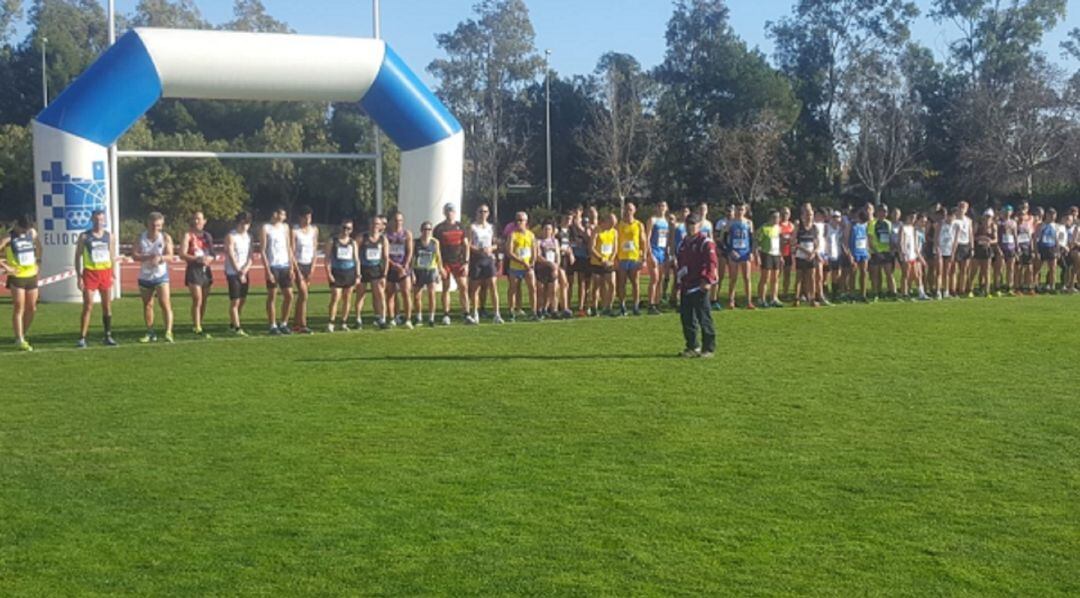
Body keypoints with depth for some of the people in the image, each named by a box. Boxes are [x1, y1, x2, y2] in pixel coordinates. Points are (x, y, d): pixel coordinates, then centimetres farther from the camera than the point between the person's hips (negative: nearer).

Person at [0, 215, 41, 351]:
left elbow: (38, 245, 24)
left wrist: (38, 260, 14)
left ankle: (24, 334, 24)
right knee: (19, 309, -6)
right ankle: (20, 340, -3)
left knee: (31, 308, 8)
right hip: (17, 277, -5)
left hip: (32, 276, 5)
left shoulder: (32, 233, 5)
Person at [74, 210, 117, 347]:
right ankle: (82, 338, -6)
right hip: (90, 273, -3)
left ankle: (108, 336, 16)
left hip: (105, 272, 3)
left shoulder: (109, 236, 9)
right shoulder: (84, 237, 0)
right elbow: (78, 256, 0)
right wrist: (78, 276, -7)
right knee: (88, 306, -8)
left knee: (107, 306, 8)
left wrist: (112, 274, 7)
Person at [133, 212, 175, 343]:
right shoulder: (141, 237, 2)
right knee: (147, 305, 10)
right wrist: (148, 257, -21)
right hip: (144, 277, 3)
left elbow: (170, 257, -9)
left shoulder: (165, 237, -3)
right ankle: (150, 333, 20)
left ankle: (168, 332, -17)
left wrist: (161, 258, -30)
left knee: (165, 304, -13)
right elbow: (134, 255, -5)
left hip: (161, 275, -3)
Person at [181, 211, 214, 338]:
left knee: (204, 300, 7)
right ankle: (197, 329, -11)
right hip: (193, 270, -6)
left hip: (206, 270, 6)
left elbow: (212, 254, 17)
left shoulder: (207, 236, 14)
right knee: (197, 299, -12)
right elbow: (182, 254, -11)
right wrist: (197, 259, -22)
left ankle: (198, 325, 18)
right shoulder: (188, 235, -2)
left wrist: (209, 259, -5)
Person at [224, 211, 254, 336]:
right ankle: (237, 328, -7)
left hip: (244, 273, 7)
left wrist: (245, 271, -8)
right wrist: (239, 272, -11)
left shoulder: (248, 236, 11)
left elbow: (250, 256, 6)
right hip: (233, 273, -6)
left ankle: (233, 324, 23)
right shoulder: (231, 236, -8)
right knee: (235, 301, -7)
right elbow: (231, 257, -12)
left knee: (243, 300, 9)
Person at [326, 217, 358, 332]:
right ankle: (331, 323, -8)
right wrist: (329, 273, -9)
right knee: (335, 297, -12)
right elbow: (327, 258, 1)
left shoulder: (353, 242, 11)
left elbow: (356, 259, 13)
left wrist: (358, 275, 6)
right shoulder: (332, 241, 3)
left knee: (347, 299, 5)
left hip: (350, 272, 3)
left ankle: (344, 323, 12)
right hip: (337, 272, -3)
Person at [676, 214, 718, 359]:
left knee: (704, 318, -5)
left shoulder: (705, 242, -6)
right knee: (686, 317, 9)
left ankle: (709, 348, 2)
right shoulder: (684, 243, 18)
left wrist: (708, 280, -23)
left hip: (699, 287, -8)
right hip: (686, 287, 8)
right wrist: (679, 284, 23)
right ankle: (692, 347, 18)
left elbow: (712, 262, -14)